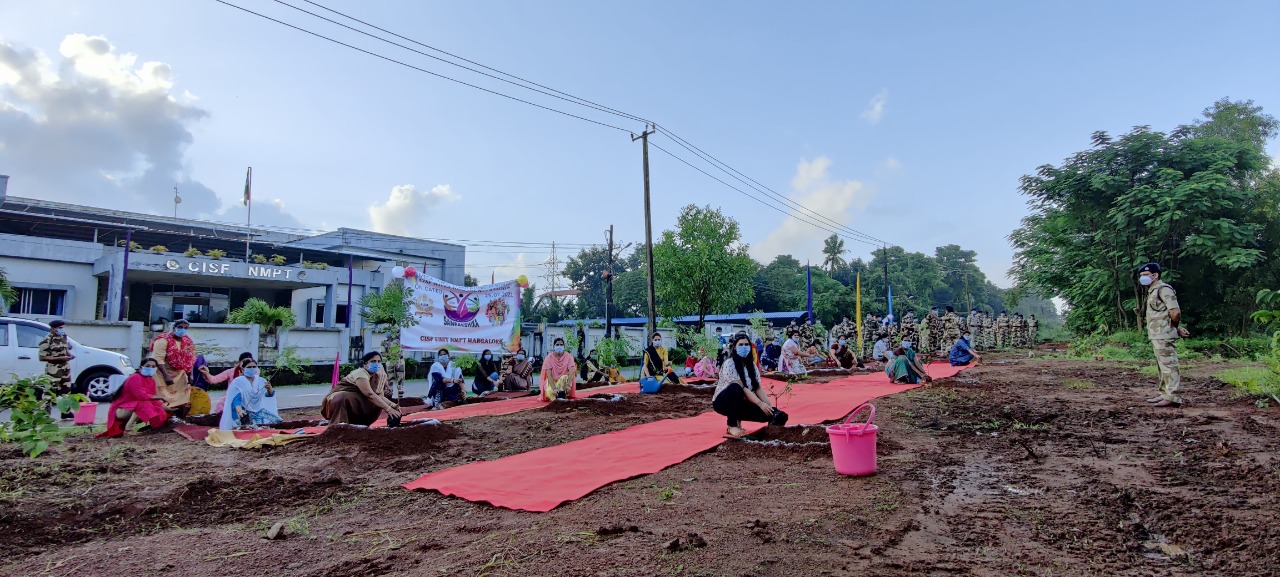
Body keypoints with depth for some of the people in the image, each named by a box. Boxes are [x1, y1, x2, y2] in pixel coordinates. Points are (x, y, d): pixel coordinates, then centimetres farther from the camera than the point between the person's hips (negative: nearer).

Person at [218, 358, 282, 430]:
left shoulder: (261, 381, 10)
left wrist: (269, 389, -28)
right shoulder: (237, 382, -3)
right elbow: (236, 398, -17)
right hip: (244, 413, -4)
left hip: (259, 412, 4)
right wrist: (239, 410, -37)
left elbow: (270, 395, -3)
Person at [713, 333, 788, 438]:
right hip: (723, 402, -6)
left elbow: (758, 388, -2)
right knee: (735, 388, -38)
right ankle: (732, 425, -21)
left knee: (769, 413, -15)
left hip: (740, 403, 6)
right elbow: (741, 388, -26)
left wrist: (771, 406, -16)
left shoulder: (751, 365, 3)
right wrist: (760, 404, -31)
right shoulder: (729, 363, -19)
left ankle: (737, 419, 7)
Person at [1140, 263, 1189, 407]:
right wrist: (1178, 327, 14)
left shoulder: (1163, 289, -14)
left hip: (1164, 336, -10)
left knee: (1168, 366, -8)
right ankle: (1164, 394, 23)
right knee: (1162, 366, 15)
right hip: (1157, 335, 10)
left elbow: (1175, 312, -21)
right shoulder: (1153, 291, 17)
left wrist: (1176, 327, -4)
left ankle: (1172, 397, -6)